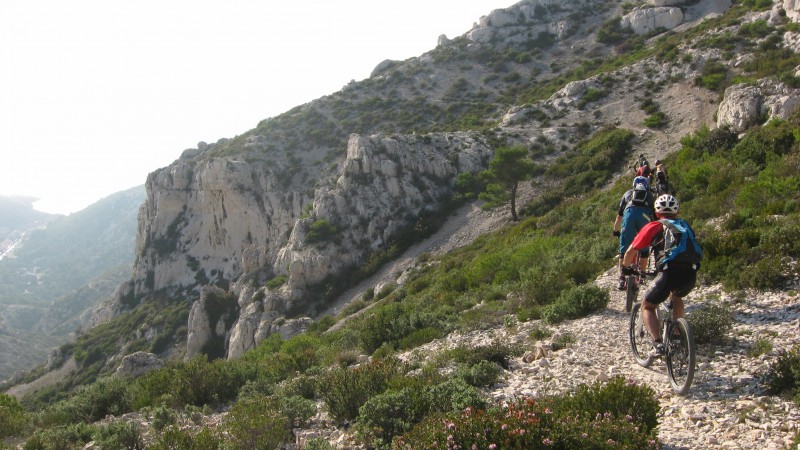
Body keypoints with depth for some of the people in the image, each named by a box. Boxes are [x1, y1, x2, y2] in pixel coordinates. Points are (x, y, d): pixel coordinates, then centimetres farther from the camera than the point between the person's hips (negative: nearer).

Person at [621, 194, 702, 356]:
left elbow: (631, 251, 15)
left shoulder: (654, 227, 15)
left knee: (647, 306, 17)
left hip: (670, 273, -4)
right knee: (676, 296, 37)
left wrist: (626, 267, 34)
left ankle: (658, 344, -4)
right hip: (691, 274, 4)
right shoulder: (685, 226, 28)